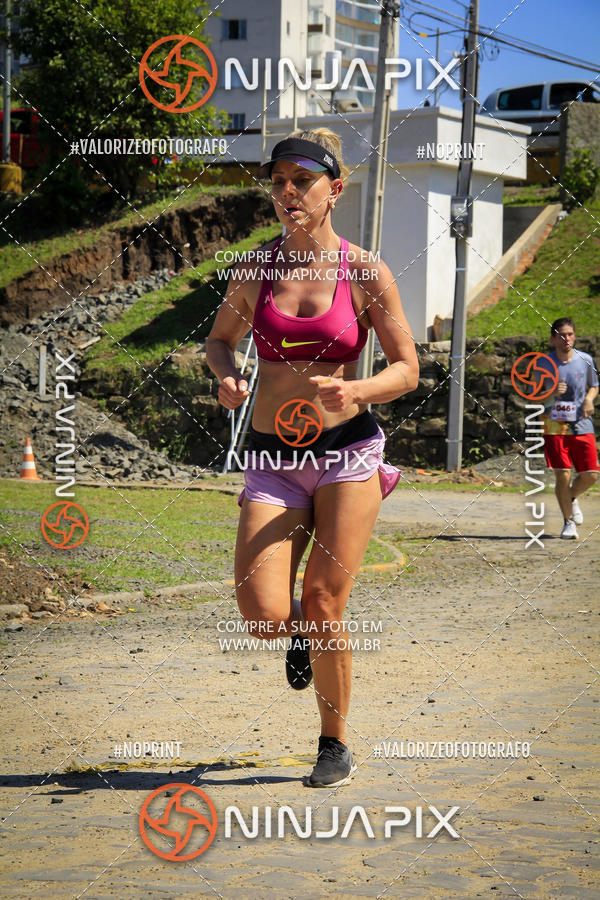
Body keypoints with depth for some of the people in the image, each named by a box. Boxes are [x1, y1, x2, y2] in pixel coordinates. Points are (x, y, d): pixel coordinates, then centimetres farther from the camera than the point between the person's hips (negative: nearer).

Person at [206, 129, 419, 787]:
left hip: (348, 450, -2)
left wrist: (355, 390, -19)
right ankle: (303, 633, 27)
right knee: (262, 616, -12)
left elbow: (407, 370, 0)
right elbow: (218, 338, 18)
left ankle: (335, 745, 18)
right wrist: (224, 377, -4)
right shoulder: (255, 270, 3)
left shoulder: (366, 274, -4)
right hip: (271, 458, 2)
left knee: (323, 608, -4)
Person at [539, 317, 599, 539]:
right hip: (555, 426, -2)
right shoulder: (544, 364, -5)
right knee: (562, 474, -9)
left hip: (582, 425, 2)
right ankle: (568, 521, 10)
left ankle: (572, 498, 30)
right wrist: (553, 394, -21)